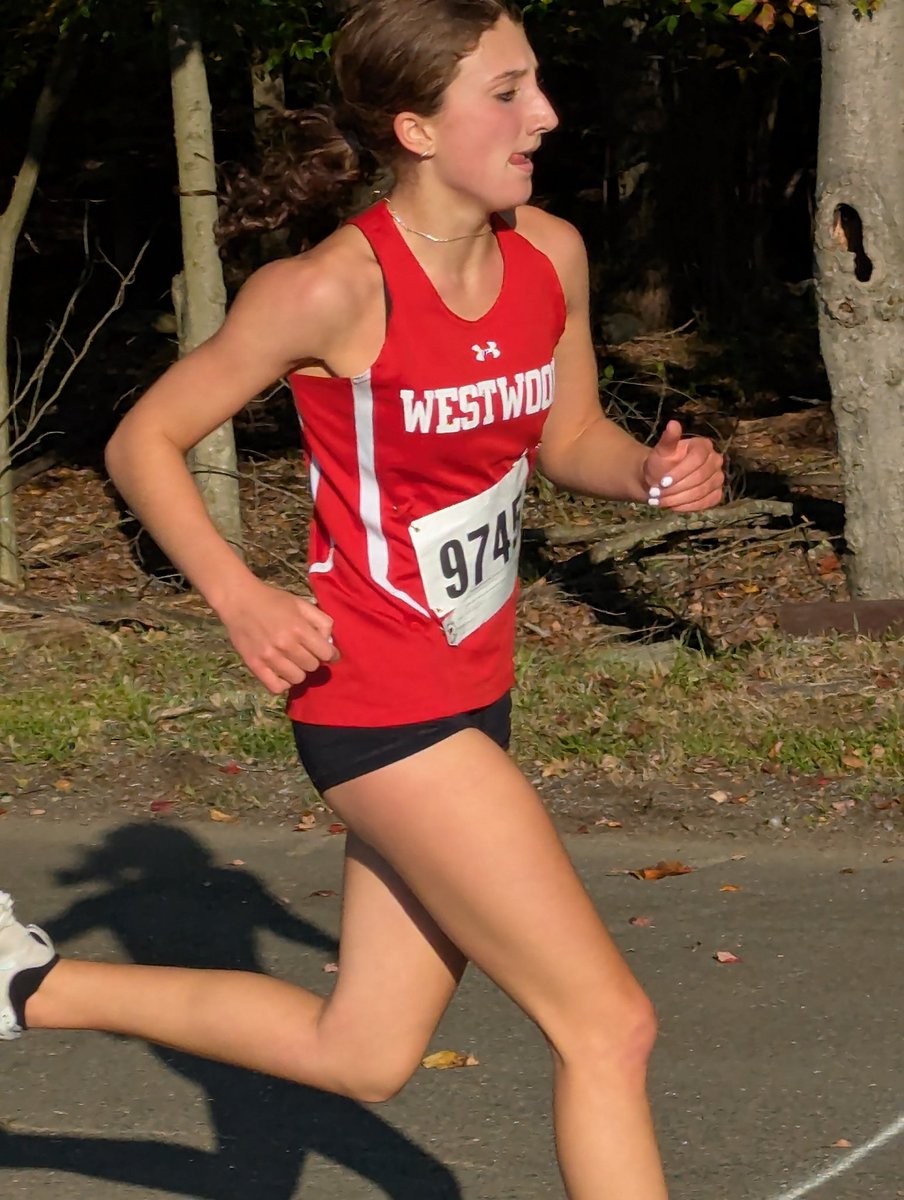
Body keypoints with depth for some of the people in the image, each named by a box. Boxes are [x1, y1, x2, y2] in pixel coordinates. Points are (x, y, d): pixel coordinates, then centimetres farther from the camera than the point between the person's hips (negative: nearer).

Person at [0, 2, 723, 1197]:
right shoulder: (335, 290, -18)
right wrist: (239, 597, -20)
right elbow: (143, 442, -8)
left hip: (469, 698, 8)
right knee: (608, 1023, -9)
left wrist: (653, 470, -5)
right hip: (378, 704, -8)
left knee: (363, 1052, 18)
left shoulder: (550, 256, 0)